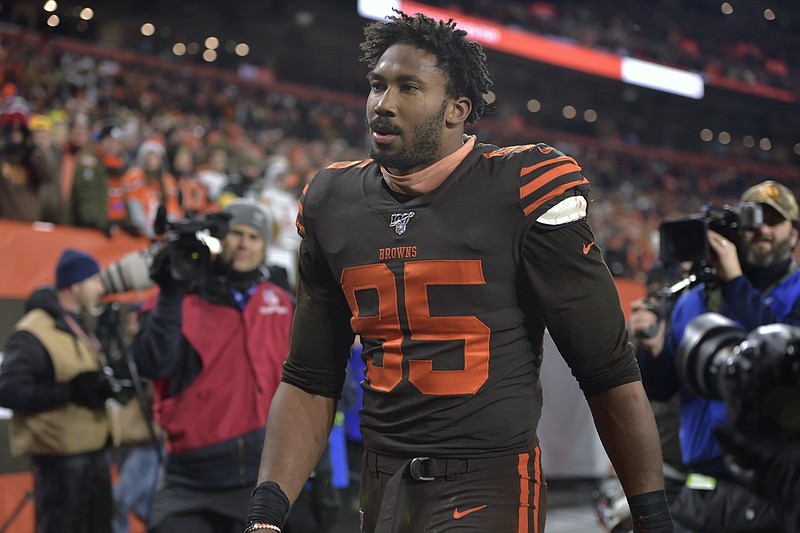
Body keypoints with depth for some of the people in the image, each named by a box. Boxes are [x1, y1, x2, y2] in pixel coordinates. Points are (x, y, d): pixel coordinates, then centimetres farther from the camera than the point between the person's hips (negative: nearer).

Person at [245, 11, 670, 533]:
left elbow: (610, 370, -6)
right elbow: (310, 381, 11)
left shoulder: (522, 192, -9)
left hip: (490, 486, -5)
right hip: (381, 489, 5)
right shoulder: (333, 205, 6)